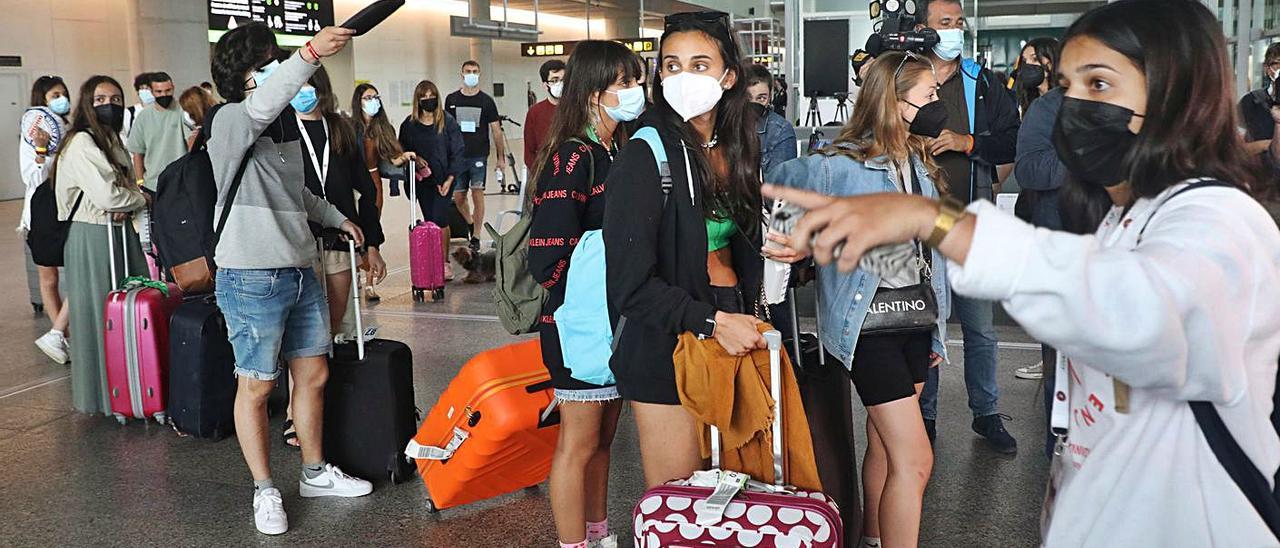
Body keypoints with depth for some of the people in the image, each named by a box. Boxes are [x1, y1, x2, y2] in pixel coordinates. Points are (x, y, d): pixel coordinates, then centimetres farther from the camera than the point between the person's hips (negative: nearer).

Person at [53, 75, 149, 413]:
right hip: (92, 237, -8)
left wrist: (127, 206, -7)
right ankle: (102, 394, 10)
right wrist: (143, 198, -4)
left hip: (119, 232, 8)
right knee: (101, 314, -1)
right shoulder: (81, 144, -13)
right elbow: (107, 195, -21)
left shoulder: (114, 143, 16)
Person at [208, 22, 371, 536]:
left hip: (300, 271, 8)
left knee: (313, 375, 16)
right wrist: (311, 52, -51)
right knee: (256, 386, 5)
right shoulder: (232, 121, -13)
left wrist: (337, 218, 30)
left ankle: (315, 473, 33)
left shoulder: (286, 122, 12)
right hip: (252, 278, -8)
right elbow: (264, 102, -38)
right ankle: (265, 490, 20)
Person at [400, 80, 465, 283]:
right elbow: (403, 151, 11)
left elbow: (458, 151, -4)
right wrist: (415, 159, -10)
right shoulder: (409, 124, 4)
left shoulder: (447, 121, -4)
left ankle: (444, 262, 3)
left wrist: (450, 179, -9)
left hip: (443, 179, -3)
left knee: (440, 220, -9)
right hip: (422, 181, 3)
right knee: (430, 220, 7)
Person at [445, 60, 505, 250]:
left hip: (479, 156, -2)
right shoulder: (452, 99, 6)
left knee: (477, 193, -4)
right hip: (457, 156, 2)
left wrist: (501, 157, -1)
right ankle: (471, 224, 31)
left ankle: (476, 237, 4)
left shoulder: (486, 101, 2)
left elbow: (496, 130, 3)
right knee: (458, 197, 5)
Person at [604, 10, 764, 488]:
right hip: (666, 345, -6)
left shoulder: (735, 150, 9)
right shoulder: (645, 157, -11)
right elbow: (632, 281, -16)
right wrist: (712, 322, -19)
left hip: (732, 329, 6)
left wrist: (746, 318, 6)